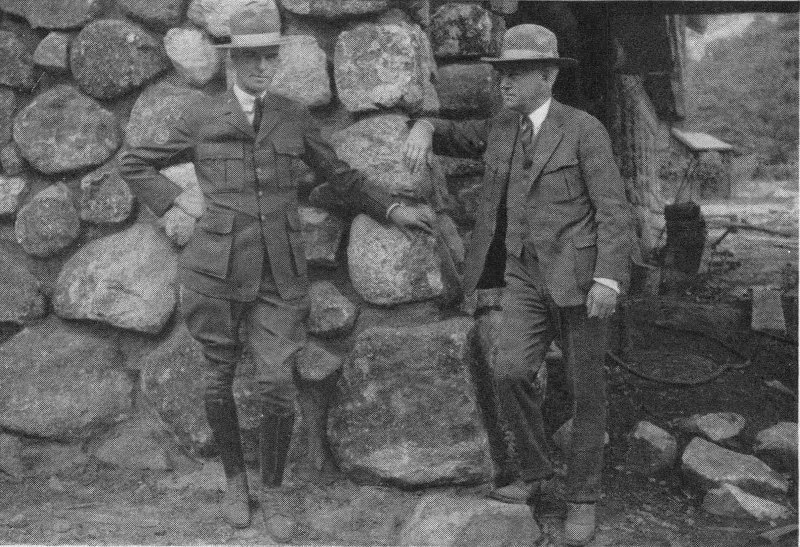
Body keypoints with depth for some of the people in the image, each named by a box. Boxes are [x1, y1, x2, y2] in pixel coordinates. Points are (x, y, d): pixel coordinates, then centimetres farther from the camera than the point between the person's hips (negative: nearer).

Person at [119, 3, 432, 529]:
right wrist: (173, 203, 4)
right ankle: (235, 479, 30)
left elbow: (342, 176, 17)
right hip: (217, 266, 0)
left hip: (280, 273, 0)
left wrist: (393, 209, 10)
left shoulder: (294, 117, 9)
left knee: (278, 385, -9)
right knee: (219, 381, 7)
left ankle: (273, 480, 17)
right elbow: (133, 164, 15)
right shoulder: (202, 117, 5)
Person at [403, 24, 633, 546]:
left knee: (586, 390, 2)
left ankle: (582, 498, 17)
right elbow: (446, 133, 15)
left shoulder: (584, 129, -8)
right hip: (527, 277, 5)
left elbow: (614, 209, -12)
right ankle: (535, 471, 15)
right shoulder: (502, 129, 9)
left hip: (580, 274, -5)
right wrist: (422, 131, -11)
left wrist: (609, 279, -24)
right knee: (511, 375, -8)